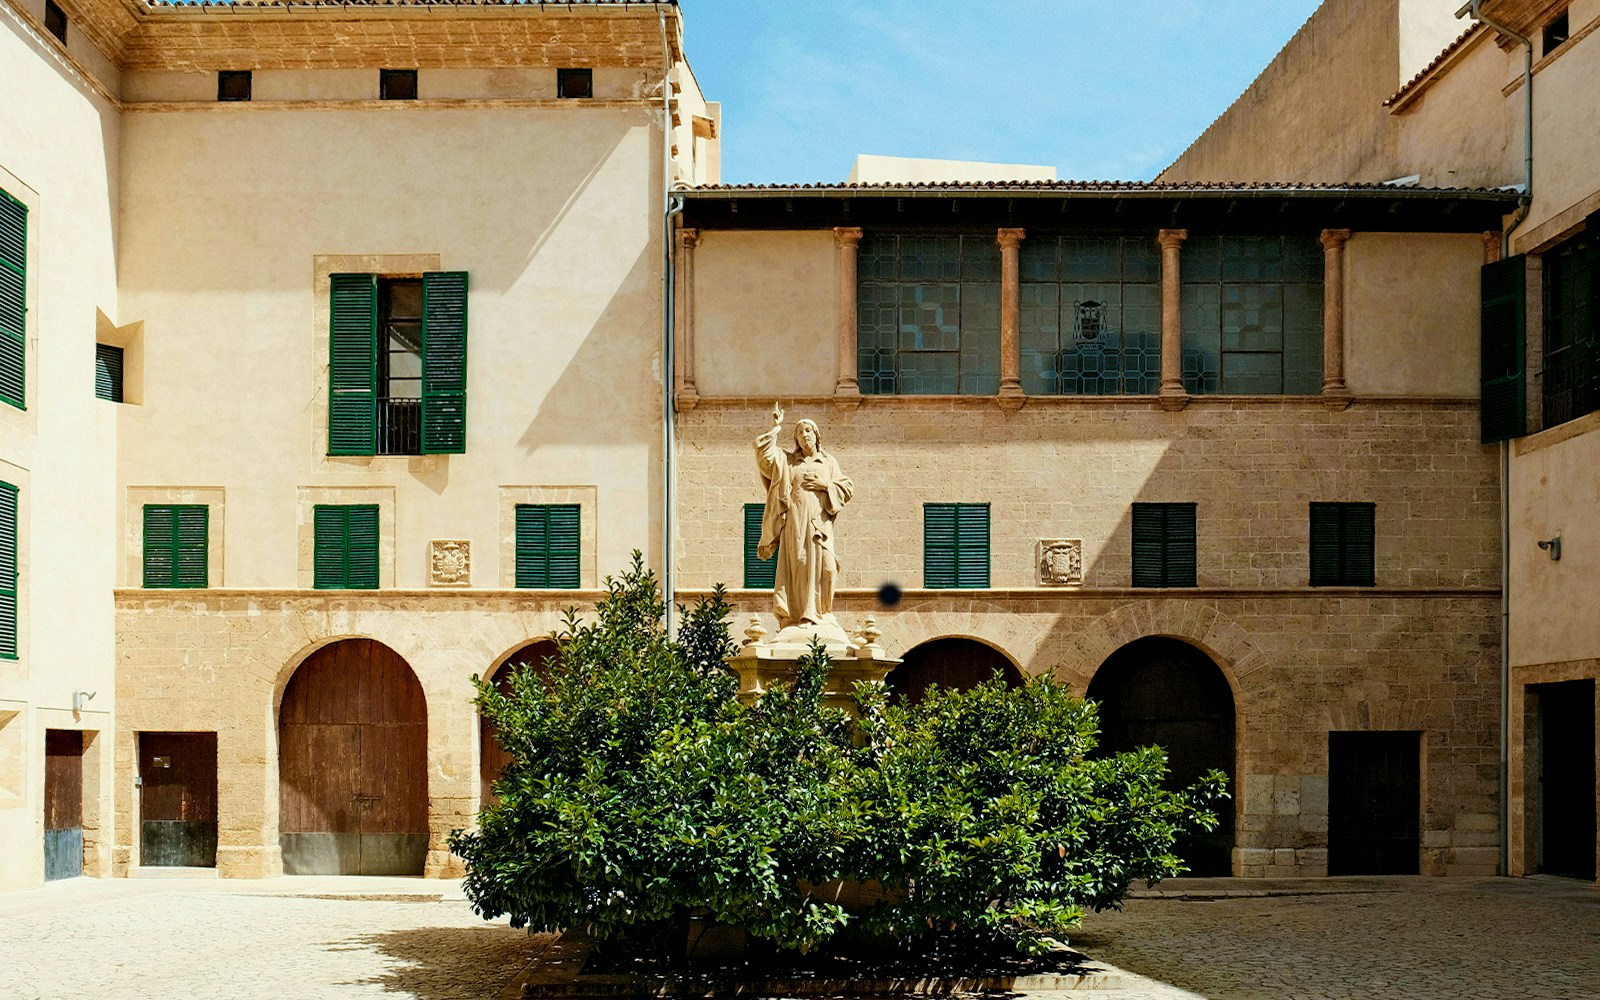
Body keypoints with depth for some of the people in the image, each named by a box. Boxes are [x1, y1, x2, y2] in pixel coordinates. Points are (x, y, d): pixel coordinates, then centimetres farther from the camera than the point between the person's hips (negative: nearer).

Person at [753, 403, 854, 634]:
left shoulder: (829, 462, 19)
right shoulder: (786, 460, 16)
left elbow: (847, 488, 15)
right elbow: (764, 454, 1)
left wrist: (825, 485, -1)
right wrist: (776, 428, 3)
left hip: (819, 521, 1)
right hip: (795, 521, -1)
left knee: (823, 565, -9)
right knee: (797, 566, -9)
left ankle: (820, 613, 1)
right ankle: (798, 614, -8)